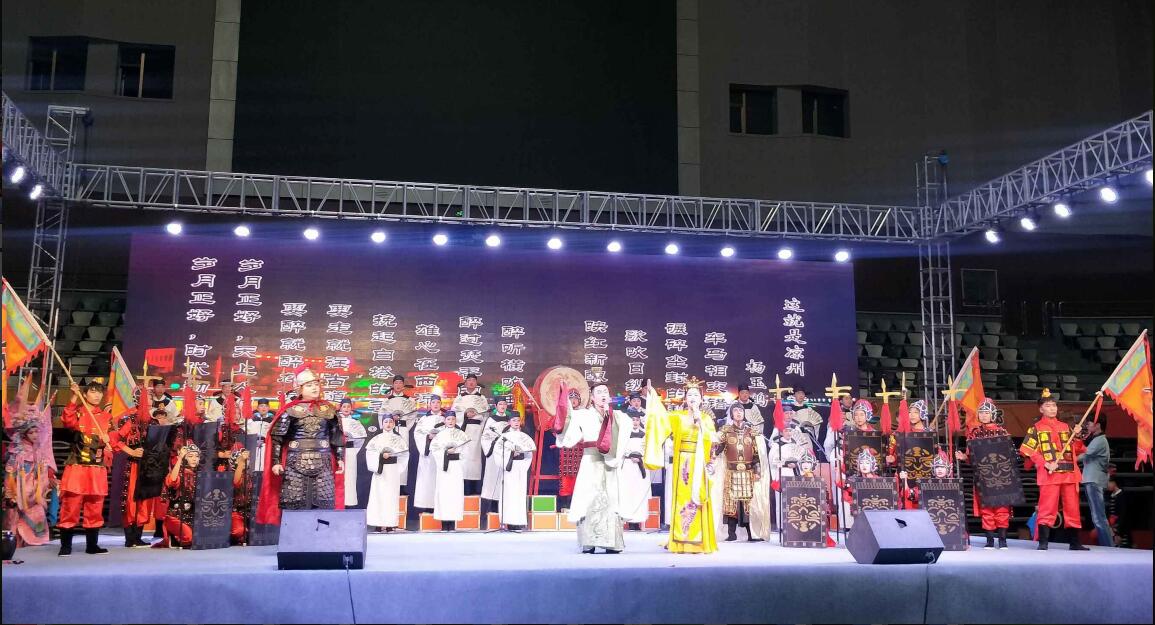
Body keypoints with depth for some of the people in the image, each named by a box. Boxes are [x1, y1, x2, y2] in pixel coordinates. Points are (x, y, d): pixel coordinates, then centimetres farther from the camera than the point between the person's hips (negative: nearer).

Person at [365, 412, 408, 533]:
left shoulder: (398, 438, 7)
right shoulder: (377, 438, 8)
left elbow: (404, 453, 1)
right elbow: (369, 452, -1)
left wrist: (391, 454, -12)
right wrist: (381, 455, -15)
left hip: (393, 469, 0)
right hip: (380, 469, 0)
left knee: (392, 495, -2)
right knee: (379, 494, -4)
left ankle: (390, 523, 1)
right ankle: (380, 523, -1)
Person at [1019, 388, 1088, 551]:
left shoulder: (1065, 427, 17)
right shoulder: (1036, 428, 4)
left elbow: (1077, 450, 18)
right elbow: (1027, 450, -6)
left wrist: (1077, 436, -1)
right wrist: (1045, 464, -15)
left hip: (1069, 473, 5)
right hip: (1049, 475, -5)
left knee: (1072, 508, 7)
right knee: (1047, 508, -8)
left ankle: (1074, 542, 16)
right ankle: (1043, 542, -4)